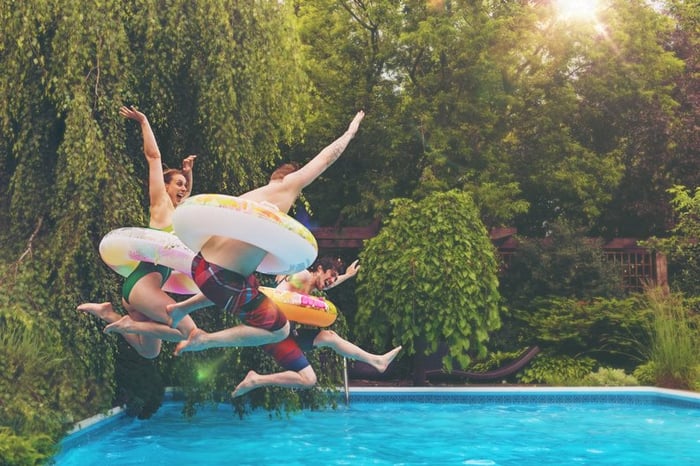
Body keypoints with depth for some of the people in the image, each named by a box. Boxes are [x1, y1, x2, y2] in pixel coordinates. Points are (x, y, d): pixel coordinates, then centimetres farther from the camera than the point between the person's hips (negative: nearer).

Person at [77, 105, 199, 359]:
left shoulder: (174, 212, 24)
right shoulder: (161, 203, 5)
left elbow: (188, 194, 46)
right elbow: (153, 155, 5)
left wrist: (188, 172, 31)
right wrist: (144, 122, 11)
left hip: (139, 286, 9)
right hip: (143, 282, -9)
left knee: (150, 352, 15)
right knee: (190, 333, -17)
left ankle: (109, 315, 10)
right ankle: (131, 325, -12)